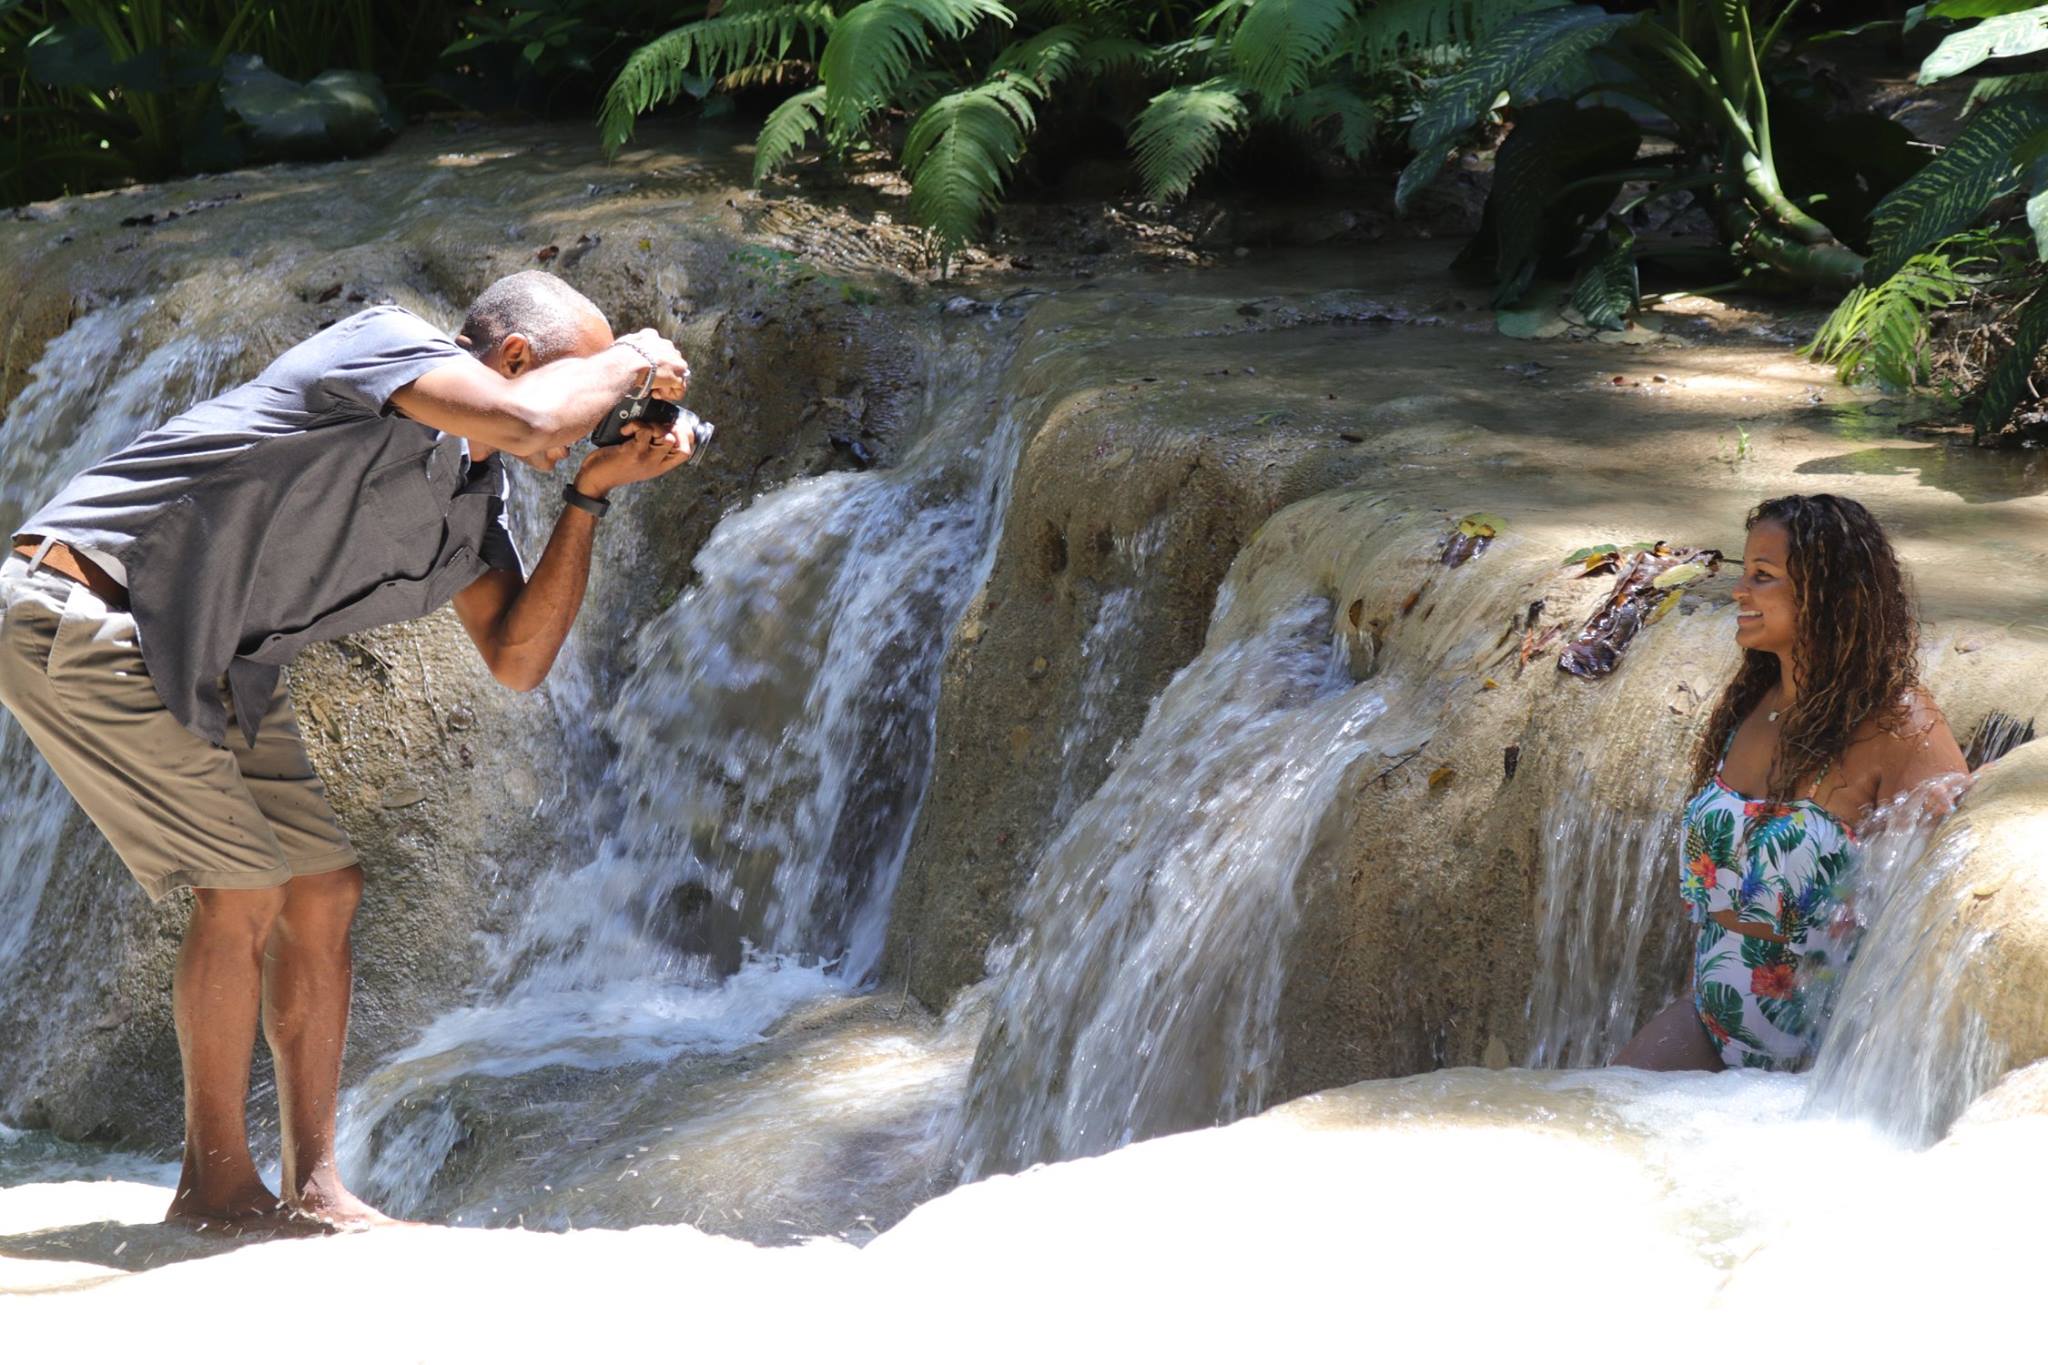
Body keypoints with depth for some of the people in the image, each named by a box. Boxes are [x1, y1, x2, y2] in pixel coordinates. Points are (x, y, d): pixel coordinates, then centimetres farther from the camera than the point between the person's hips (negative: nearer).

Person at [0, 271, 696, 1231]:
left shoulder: (473, 499, 9)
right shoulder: (389, 346, -18)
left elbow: (516, 659, 2)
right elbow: (524, 419, -36)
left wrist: (592, 493, 0)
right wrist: (631, 361, -17)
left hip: (208, 664, 10)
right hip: (81, 609, -10)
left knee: (324, 888, 5)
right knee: (246, 885, -11)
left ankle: (313, 1188, 10)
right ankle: (215, 1179, 2)